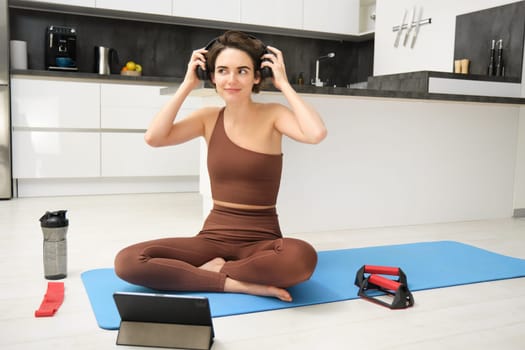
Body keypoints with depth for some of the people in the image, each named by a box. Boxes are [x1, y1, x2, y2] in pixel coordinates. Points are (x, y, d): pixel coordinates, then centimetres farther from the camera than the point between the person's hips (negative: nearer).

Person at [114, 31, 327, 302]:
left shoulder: (272, 115, -4)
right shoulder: (208, 118, 4)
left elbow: (316, 134, -25)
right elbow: (154, 138, -12)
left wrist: (284, 84, -14)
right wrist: (187, 85, -7)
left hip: (261, 240, -2)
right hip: (214, 237, 3)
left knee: (301, 257, -38)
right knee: (128, 261, -20)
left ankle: (212, 271, -13)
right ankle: (237, 283, -18)